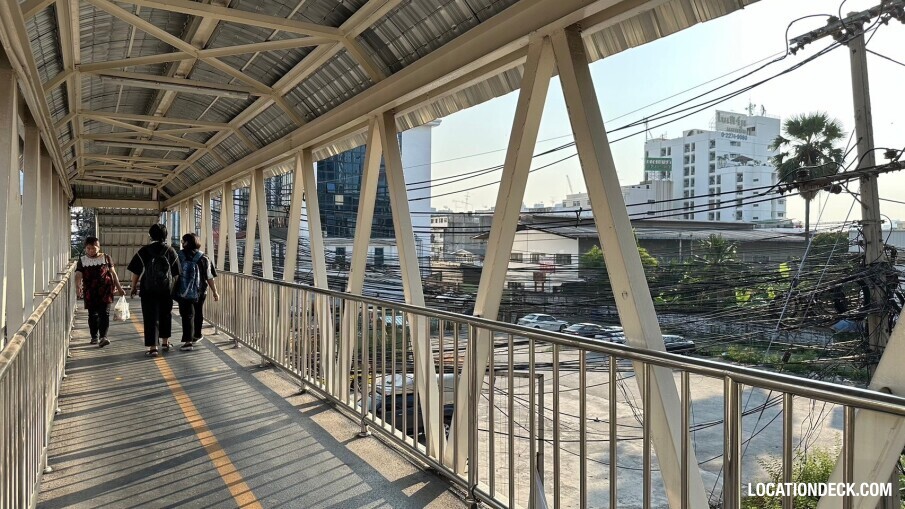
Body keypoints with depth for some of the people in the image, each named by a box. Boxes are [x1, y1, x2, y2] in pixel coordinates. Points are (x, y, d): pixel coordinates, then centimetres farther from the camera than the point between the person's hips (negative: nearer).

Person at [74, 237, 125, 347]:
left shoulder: (106, 258, 7)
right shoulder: (82, 260, 7)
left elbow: (113, 273, 11)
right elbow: (78, 275, -4)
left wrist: (119, 287, 10)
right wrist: (78, 286, -24)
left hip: (105, 290, -1)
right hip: (90, 292, 2)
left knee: (104, 313, -10)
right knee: (93, 315, 10)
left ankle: (103, 337, -16)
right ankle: (94, 337, 23)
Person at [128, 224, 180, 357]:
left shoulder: (144, 251, -4)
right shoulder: (171, 251, 1)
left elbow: (136, 272, -3)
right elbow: (176, 274, 4)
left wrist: (134, 287, 8)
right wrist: (174, 287, 15)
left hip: (148, 290, -2)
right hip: (166, 290, 2)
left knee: (151, 317, 1)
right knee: (165, 315, 18)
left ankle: (152, 347, -2)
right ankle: (165, 342, 29)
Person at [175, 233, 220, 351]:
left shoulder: (179, 256, -4)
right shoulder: (203, 258, -3)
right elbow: (209, 277, -4)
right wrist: (215, 292, 2)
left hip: (183, 292, -1)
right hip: (199, 293, 2)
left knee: (187, 315, 1)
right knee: (198, 314, 20)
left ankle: (188, 341, -9)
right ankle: (196, 336, 35)